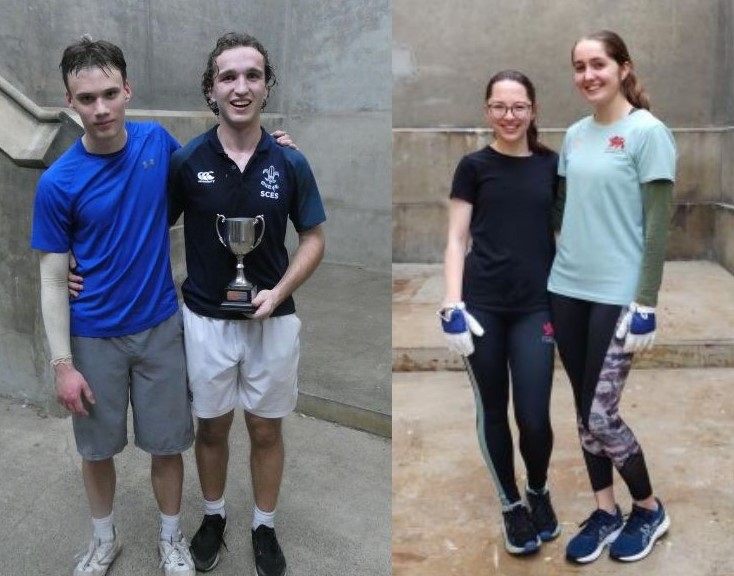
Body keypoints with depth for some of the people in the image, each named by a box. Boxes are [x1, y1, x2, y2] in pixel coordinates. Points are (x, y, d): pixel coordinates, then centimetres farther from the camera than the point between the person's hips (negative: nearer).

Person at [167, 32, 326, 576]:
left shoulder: (290, 163, -7)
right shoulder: (186, 160, -8)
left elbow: (314, 238, 0)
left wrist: (280, 291, -14)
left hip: (272, 320, 0)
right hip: (206, 320, 0)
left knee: (267, 430, 13)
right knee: (212, 427, 15)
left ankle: (265, 527, 33)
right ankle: (214, 516, 38)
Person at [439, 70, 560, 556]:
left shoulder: (552, 165, 7)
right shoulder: (474, 166, 2)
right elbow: (457, 239, 1)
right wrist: (453, 305, -9)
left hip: (535, 306, 1)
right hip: (482, 306, -1)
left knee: (535, 416, -2)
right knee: (493, 410, 8)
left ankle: (539, 492, 29)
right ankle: (511, 503, 29)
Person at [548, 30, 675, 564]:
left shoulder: (648, 132, -9)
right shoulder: (575, 134, 9)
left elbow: (658, 226, -12)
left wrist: (645, 304, -15)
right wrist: (546, 278, 14)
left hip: (617, 295, -6)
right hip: (568, 290, 6)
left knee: (601, 415, -3)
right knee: (584, 410, 12)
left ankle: (649, 510, 22)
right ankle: (606, 512, 29)